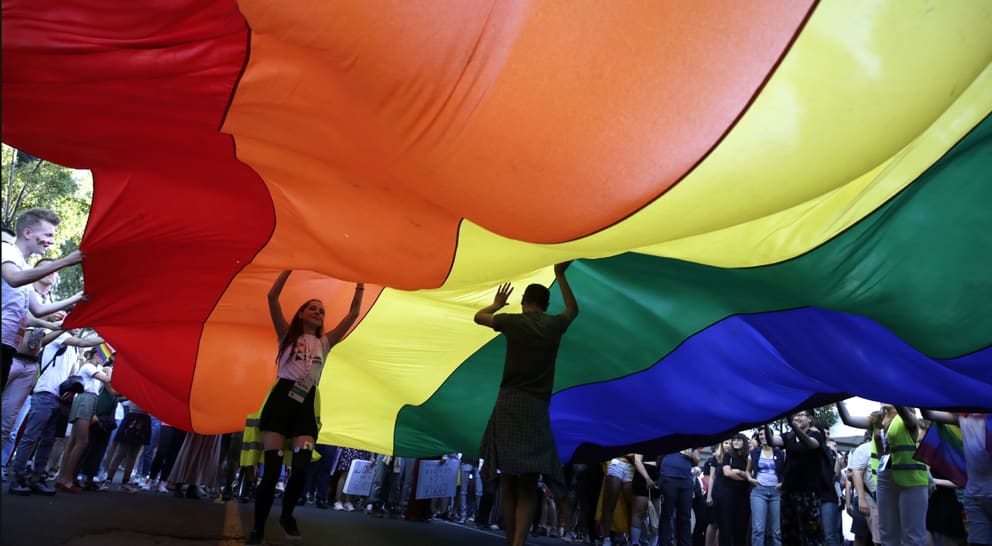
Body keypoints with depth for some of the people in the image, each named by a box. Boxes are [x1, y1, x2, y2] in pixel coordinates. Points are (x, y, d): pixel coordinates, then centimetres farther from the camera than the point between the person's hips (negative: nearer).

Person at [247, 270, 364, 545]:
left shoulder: (324, 342, 18)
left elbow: (353, 315, 14)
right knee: (272, 470, -7)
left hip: (306, 405, 3)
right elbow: (272, 297, 0)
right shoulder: (287, 335, 12)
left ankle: (287, 515, 16)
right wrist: (289, 269, -1)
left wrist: (359, 287, 11)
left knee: (301, 468, -11)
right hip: (281, 400, -2)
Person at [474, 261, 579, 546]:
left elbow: (478, 317, 23)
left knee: (509, 483, 8)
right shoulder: (555, 324, 7)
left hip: (508, 405, 0)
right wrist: (560, 276, 38)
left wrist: (497, 305, 41)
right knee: (528, 485, -1)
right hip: (536, 408, 0)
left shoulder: (512, 321, 3)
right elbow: (573, 309, 31)